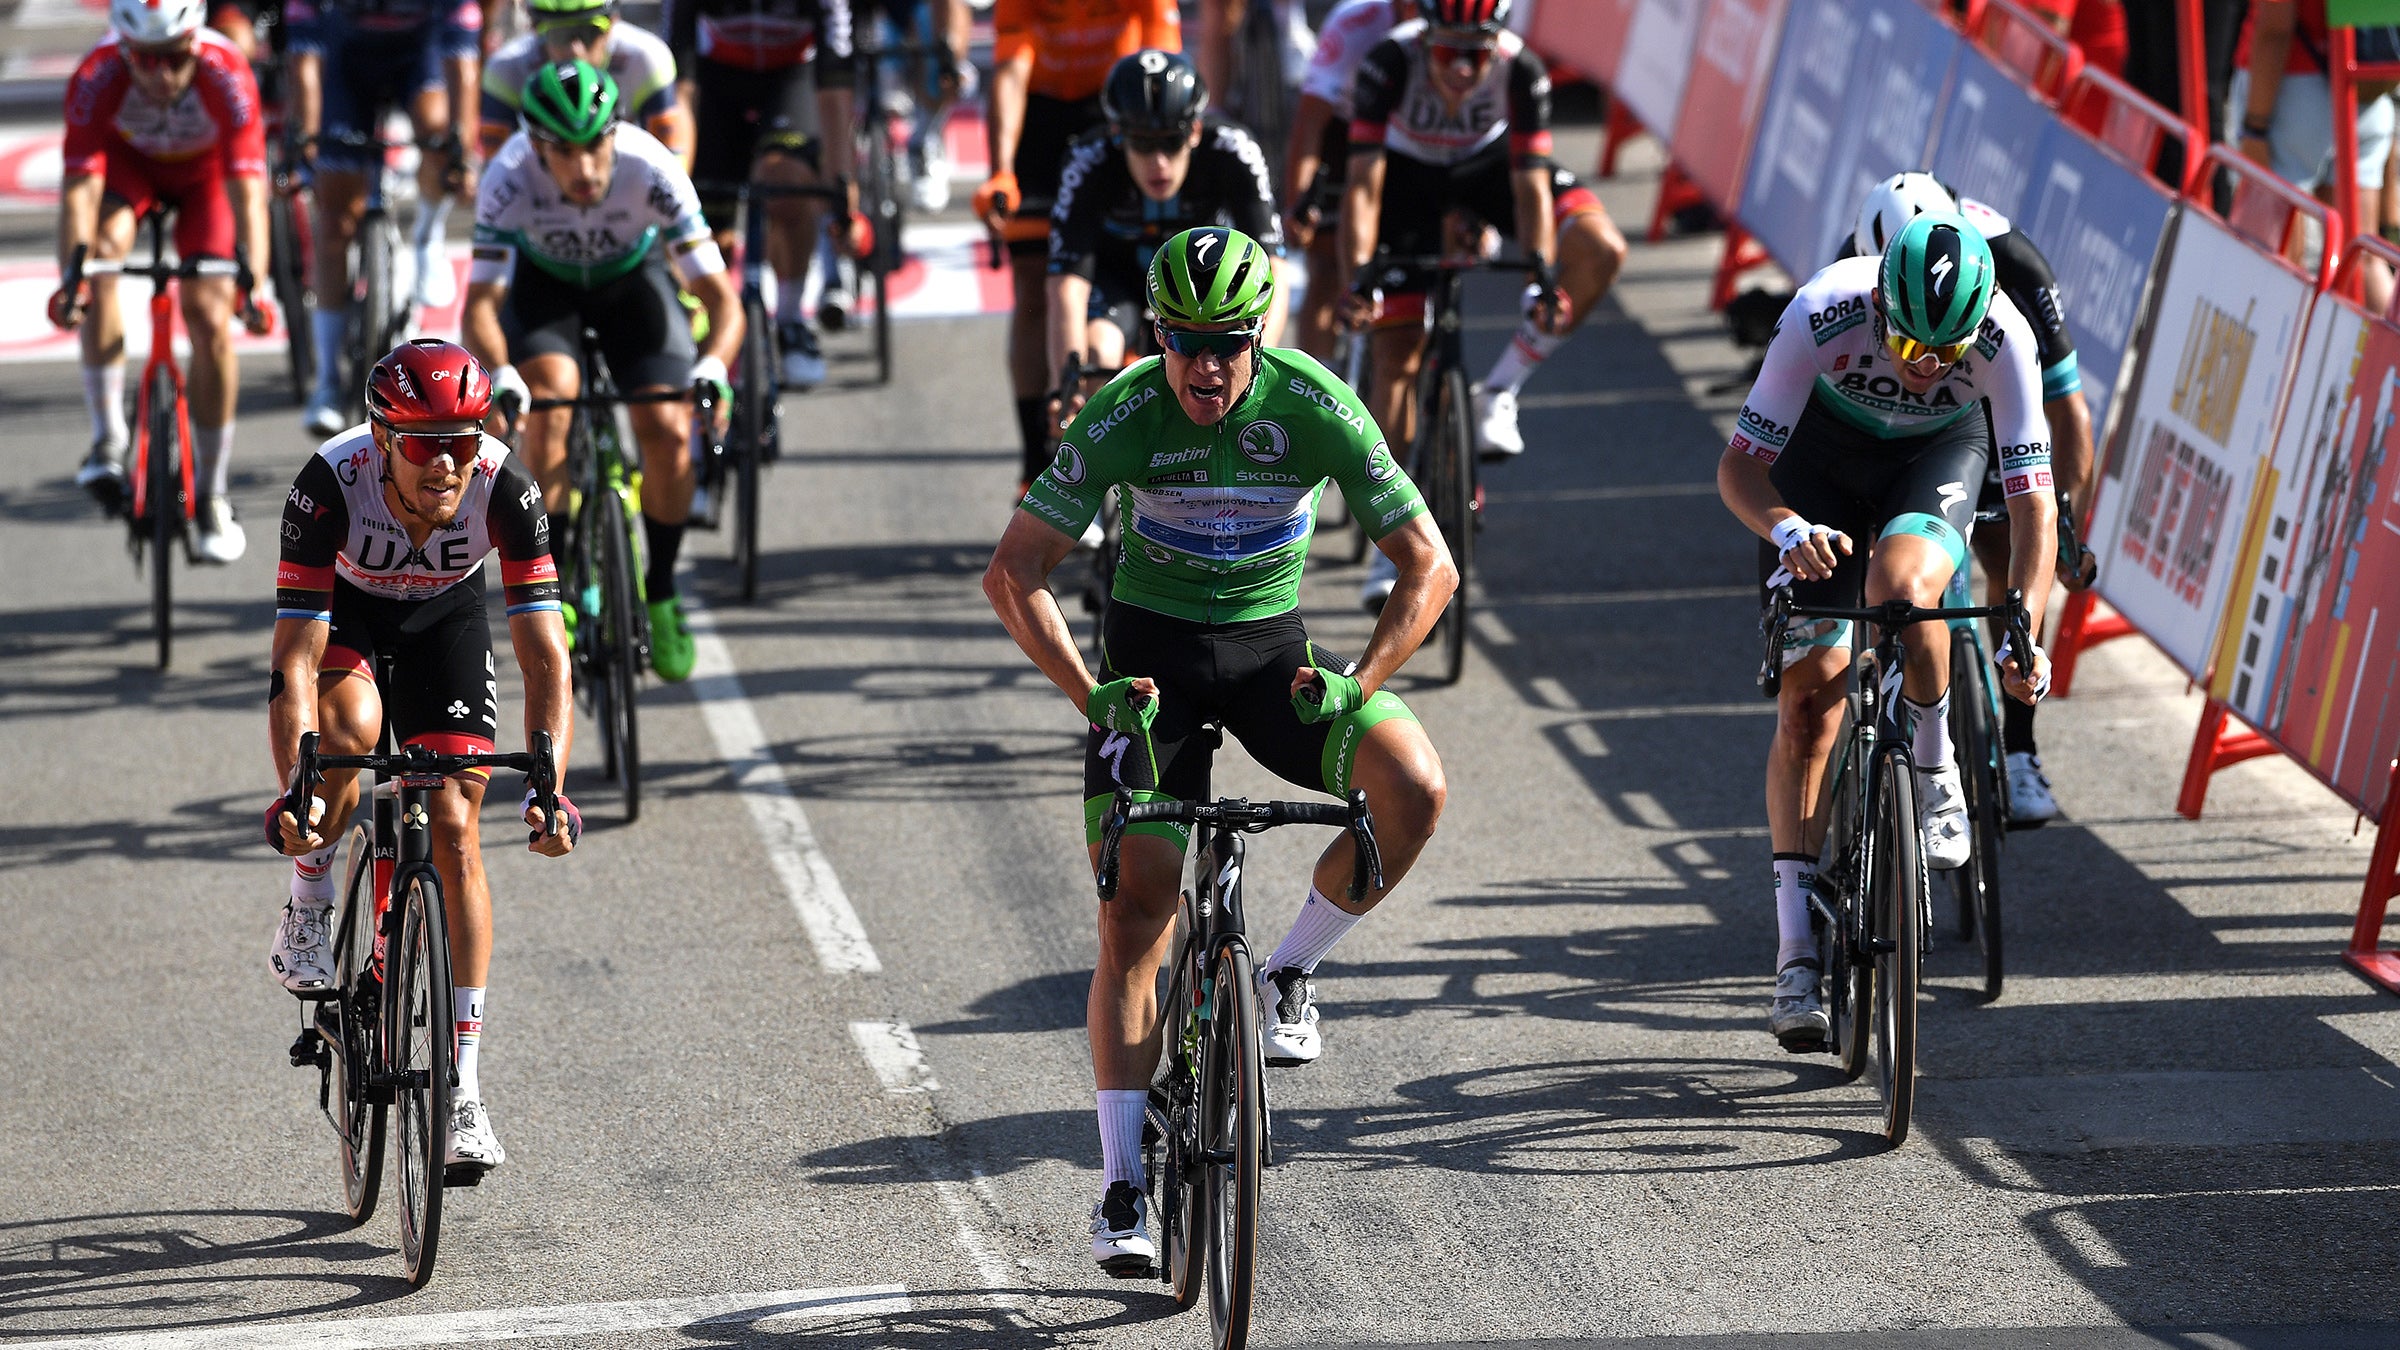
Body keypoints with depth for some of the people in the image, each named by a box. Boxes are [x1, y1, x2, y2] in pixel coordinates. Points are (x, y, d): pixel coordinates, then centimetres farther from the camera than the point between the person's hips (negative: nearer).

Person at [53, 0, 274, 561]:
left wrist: (252, 284, -56)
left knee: (210, 317, -14)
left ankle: (212, 495, 1)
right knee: (104, 248, -31)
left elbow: (248, 195, -42)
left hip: (205, 171, 0)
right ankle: (108, 437, -21)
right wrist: (71, 277, -55)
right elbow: (78, 192, -40)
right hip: (127, 158, 0)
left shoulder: (226, 77, -38)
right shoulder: (97, 80, -36)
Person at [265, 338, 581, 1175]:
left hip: (445, 612, 1)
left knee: (456, 826, -10)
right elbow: (296, 663, -37)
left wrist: (548, 786, -47)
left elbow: (545, 658, -34)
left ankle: (463, 1093, -5)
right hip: (341, 610, -1)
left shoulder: (503, 487, -34)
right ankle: (308, 910, -6)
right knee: (351, 724, -34)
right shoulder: (331, 482, -38)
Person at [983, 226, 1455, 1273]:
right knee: (1133, 921, -8)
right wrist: (1088, 693, -31)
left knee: (1413, 790, -27)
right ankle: (1122, 1188, -2)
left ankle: (1289, 974, -3)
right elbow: (1013, 573, -18)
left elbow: (1430, 567, -16)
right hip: (1153, 648, -1)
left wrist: (1358, 682, -31)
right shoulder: (1123, 418, -20)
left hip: (1272, 646, 1)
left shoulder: (1315, 409, -20)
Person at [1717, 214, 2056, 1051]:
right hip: (1826, 440, 0)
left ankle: (1935, 774, -7)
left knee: (1901, 588, -36)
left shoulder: (2001, 339, -33)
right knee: (1809, 700, -9)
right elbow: (1738, 465, -29)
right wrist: (1787, 529, -50)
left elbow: (2033, 501, -26)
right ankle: (1796, 953, -7)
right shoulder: (1824, 315, -35)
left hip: (1940, 448, 0)